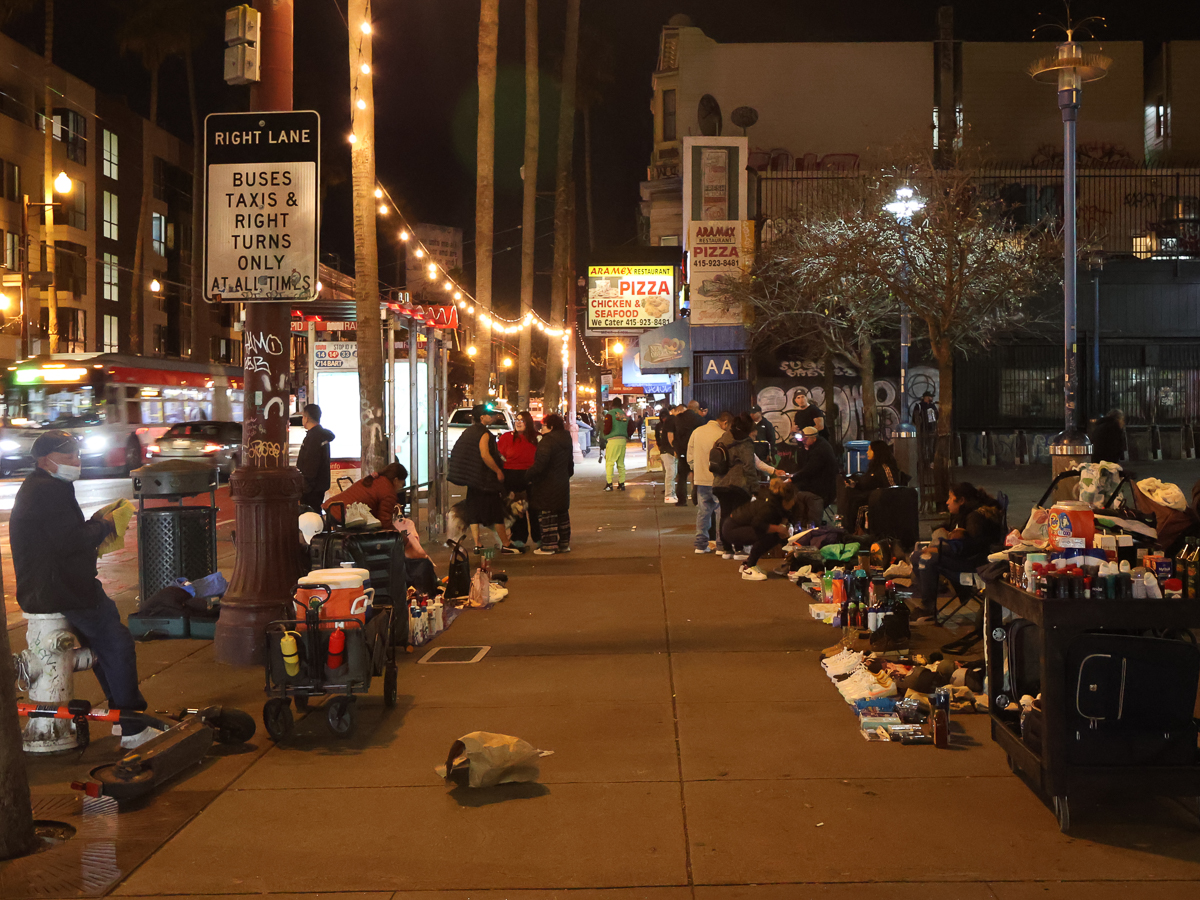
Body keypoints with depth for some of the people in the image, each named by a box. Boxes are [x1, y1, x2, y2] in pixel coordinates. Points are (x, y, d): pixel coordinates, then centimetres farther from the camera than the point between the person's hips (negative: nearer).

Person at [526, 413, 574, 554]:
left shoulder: (547, 441, -18)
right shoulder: (566, 441, 10)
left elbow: (540, 463, -25)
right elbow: (570, 463, 20)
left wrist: (528, 475, -16)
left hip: (547, 484, -9)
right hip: (562, 483, 9)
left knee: (547, 515, -3)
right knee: (562, 513, 14)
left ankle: (548, 545, -1)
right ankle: (564, 544, 20)